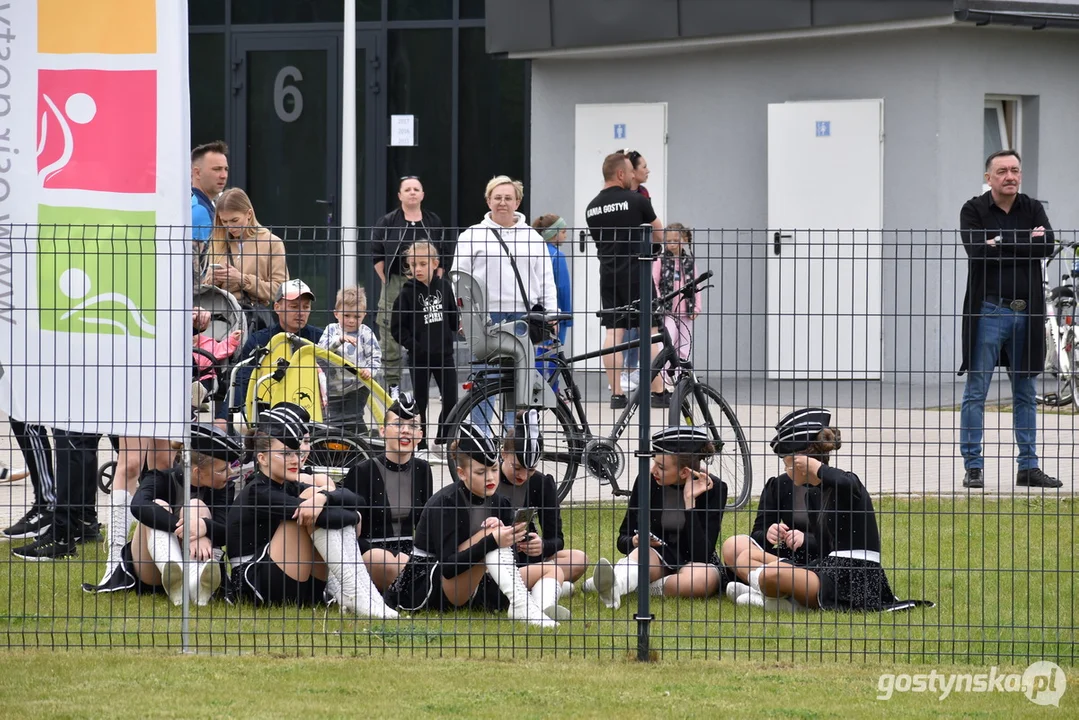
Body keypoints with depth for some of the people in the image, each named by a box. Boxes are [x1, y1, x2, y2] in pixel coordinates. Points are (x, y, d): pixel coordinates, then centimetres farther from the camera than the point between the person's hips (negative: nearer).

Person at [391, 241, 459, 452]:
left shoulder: (444, 286, 2)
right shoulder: (408, 292, -7)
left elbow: (454, 317, 15)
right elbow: (397, 327, -6)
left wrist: (451, 337, 6)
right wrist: (413, 345, -13)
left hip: (444, 354, 3)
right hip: (419, 357, -3)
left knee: (451, 401, 2)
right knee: (420, 403, 5)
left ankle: (444, 437, 19)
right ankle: (419, 443, 13)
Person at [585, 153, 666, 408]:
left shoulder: (592, 208, 9)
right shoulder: (636, 200, -7)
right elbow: (660, 235, 6)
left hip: (608, 276, 5)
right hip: (635, 274, -5)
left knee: (613, 333, 3)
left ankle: (616, 394, 0)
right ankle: (658, 392, 0)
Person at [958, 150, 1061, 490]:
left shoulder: (1032, 209, 10)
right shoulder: (973, 210, 0)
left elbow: (1047, 246, -7)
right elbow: (977, 249, -17)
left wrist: (1002, 243, -15)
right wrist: (1025, 241, -12)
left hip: (1026, 313, 4)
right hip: (988, 311, -4)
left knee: (1025, 392, 9)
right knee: (976, 391, -3)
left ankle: (1028, 467, 15)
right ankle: (973, 466, 0)